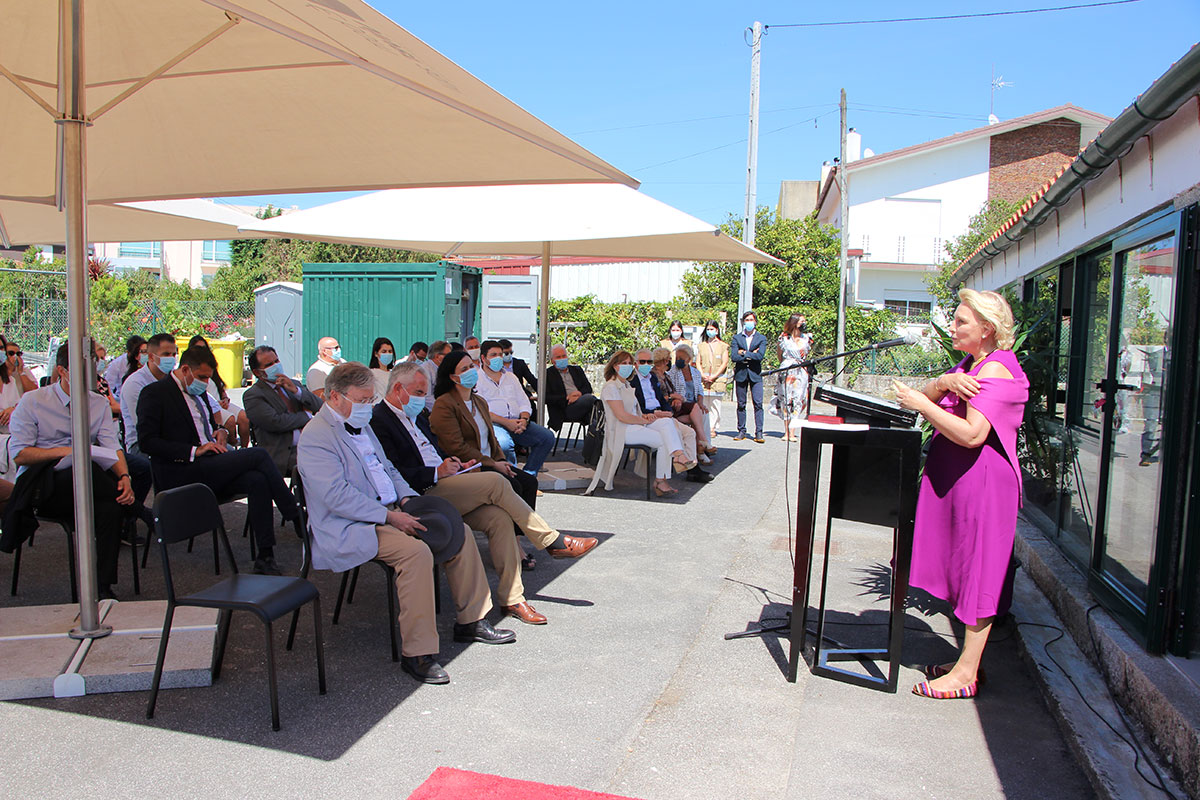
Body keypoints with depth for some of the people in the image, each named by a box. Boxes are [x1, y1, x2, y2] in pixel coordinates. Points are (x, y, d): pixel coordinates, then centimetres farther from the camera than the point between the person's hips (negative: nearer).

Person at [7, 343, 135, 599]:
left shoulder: (100, 404, 12)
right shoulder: (32, 402, 3)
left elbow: (112, 448, 2)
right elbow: (19, 454, -3)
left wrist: (124, 476, -18)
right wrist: (63, 452, -18)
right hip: (40, 484, -3)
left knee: (111, 505, -32)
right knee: (86, 468, -38)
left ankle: (104, 586, -28)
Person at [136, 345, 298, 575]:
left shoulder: (199, 392, 21)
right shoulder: (154, 393, -3)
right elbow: (147, 442, -13)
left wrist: (220, 431, 10)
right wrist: (194, 451, -19)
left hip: (211, 468, 7)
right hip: (181, 474, -7)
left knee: (257, 480, -25)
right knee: (258, 455, -21)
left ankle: (265, 556, -25)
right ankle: (295, 517, -10)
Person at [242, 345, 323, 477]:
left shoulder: (294, 385, 22)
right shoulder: (252, 395, 2)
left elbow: (319, 406, 12)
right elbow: (276, 422, -13)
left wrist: (296, 390, -3)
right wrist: (306, 416, 1)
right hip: (286, 453, -6)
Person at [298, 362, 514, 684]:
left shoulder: (360, 427, 18)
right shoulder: (316, 436, -12)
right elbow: (336, 496, -22)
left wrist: (408, 500, 3)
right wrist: (390, 516, -23)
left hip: (387, 513, 10)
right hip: (349, 528, -9)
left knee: (461, 533, -1)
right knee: (417, 551, -33)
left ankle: (471, 621, 11)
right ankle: (417, 653, -24)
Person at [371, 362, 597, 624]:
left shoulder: (413, 416, 23)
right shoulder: (378, 420, -7)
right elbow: (394, 473, -17)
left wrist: (455, 465, 9)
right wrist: (437, 472, -16)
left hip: (441, 487, 9)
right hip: (423, 496, -9)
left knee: (498, 516, -14)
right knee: (495, 482, -21)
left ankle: (511, 598, -10)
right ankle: (552, 541, -9)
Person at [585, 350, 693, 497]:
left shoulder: (627, 385, 21)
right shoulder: (611, 387, -9)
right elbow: (622, 416, -18)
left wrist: (645, 415, 1)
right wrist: (645, 420, -10)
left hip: (636, 425, 9)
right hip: (621, 431, -9)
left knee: (667, 421, -15)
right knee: (664, 440, -21)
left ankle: (679, 456, -27)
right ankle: (660, 482, -19)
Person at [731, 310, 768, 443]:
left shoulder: (761, 338, 6)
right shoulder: (737, 337, 7)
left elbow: (760, 356, -10)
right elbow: (734, 356, -5)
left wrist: (744, 353, -7)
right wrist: (751, 355, -8)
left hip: (755, 374, -1)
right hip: (740, 373, 1)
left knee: (758, 403, -8)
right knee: (741, 404, 5)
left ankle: (759, 433, -6)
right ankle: (741, 431, 12)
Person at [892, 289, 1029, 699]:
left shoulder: (995, 370, -15)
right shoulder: (970, 364, 16)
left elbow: (972, 434, -25)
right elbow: (927, 396, 9)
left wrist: (922, 403, -19)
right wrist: (945, 382, -12)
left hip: (983, 481, -10)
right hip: (957, 479, 10)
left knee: (977, 571, -3)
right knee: (966, 571, 14)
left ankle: (966, 673, 5)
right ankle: (967, 660, 25)